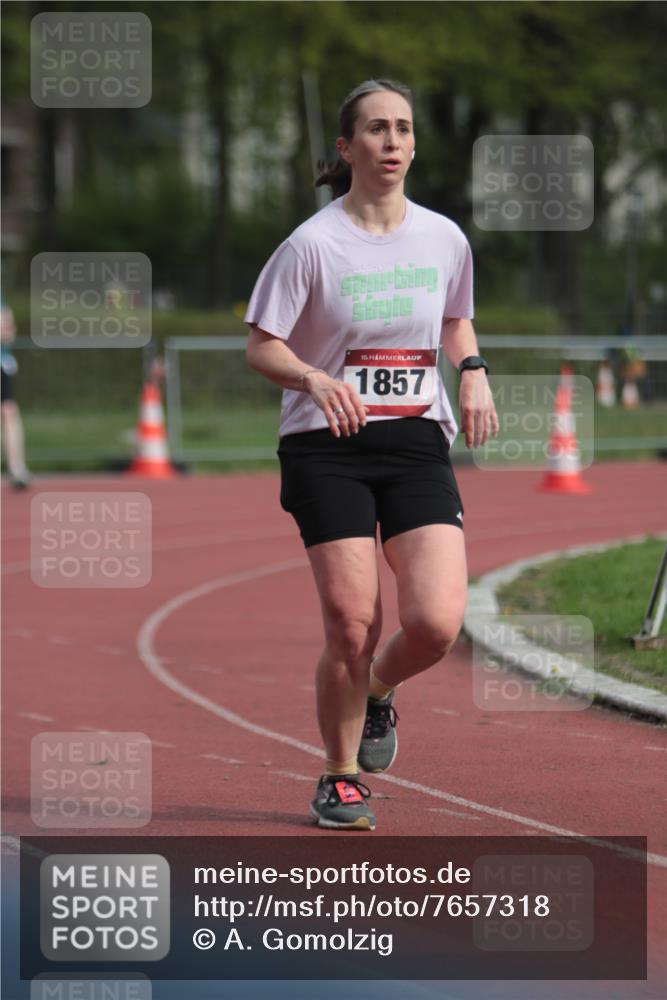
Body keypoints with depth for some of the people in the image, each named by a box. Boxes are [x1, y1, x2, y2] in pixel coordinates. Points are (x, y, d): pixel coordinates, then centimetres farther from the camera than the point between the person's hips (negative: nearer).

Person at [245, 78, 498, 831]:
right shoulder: (313, 244, -6)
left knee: (437, 622, -13)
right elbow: (261, 347, -3)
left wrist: (473, 372, 3)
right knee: (351, 627, -8)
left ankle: (378, 691, 22)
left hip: (418, 444, 3)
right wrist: (315, 380, -23)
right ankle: (340, 778, 15)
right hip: (327, 449, -3)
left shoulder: (444, 239, 6)